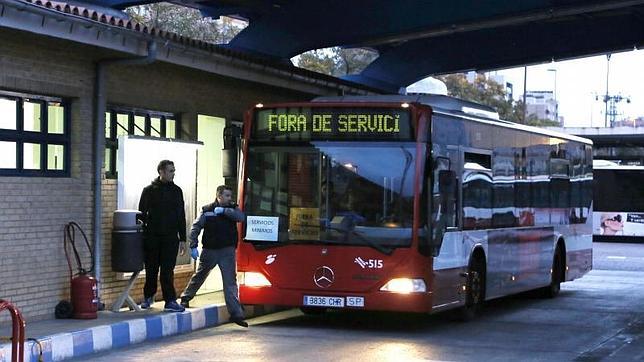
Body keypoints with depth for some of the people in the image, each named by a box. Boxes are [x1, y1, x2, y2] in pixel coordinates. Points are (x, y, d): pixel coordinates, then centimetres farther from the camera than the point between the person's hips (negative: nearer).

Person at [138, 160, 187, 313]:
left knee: (168, 270, -4)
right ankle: (148, 296, 25)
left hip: (170, 237, 1)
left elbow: (181, 216, 10)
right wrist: (142, 235, -3)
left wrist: (182, 239, 5)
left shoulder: (176, 191, 9)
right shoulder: (149, 190, 2)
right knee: (151, 269, 8)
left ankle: (170, 301, -5)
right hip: (152, 237, -1)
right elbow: (142, 214, 4)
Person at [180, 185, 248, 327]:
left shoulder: (232, 209, 5)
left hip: (227, 251, 1)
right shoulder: (207, 210, -1)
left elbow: (241, 217, -16)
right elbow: (195, 227, -1)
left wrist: (224, 210, -20)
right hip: (209, 250, -1)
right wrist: (193, 246, -8)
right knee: (199, 276, 15)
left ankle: (236, 313, -7)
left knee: (230, 282, -5)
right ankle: (185, 298, 40)